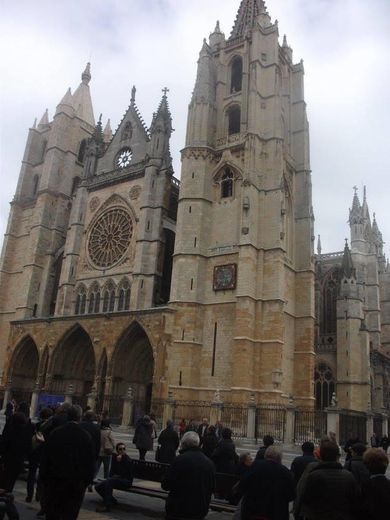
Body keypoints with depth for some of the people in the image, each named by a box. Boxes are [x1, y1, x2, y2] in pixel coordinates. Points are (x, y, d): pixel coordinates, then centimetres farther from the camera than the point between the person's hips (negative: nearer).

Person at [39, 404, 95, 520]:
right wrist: (87, 480, 7)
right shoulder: (86, 436, -9)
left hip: (55, 480, 1)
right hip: (77, 483, -1)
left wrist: (44, 477, 8)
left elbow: (45, 458, -2)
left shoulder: (55, 433, -7)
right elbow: (91, 462, -3)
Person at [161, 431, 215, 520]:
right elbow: (212, 487, 10)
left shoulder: (180, 459, -17)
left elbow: (165, 485, -12)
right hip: (201, 510, 5)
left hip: (178, 509, -4)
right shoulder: (209, 463, -1)